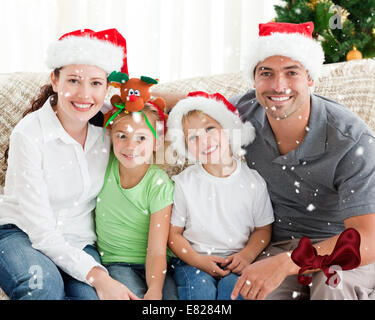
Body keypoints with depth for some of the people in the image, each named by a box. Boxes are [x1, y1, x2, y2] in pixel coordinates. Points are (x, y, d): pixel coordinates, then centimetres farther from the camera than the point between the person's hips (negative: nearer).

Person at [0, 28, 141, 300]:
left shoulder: (106, 129, -4)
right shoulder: (29, 134, -19)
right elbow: (41, 231, -21)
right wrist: (97, 275, -29)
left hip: (79, 242, 3)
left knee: (90, 295, -28)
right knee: (44, 282, -34)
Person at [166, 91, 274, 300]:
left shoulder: (253, 181, 1)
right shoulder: (184, 183, -1)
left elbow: (263, 229, 7)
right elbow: (173, 232, 1)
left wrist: (247, 255, -11)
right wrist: (198, 260, -14)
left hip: (235, 261, 1)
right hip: (192, 260, 0)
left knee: (234, 287, -27)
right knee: (201, 289, -28)